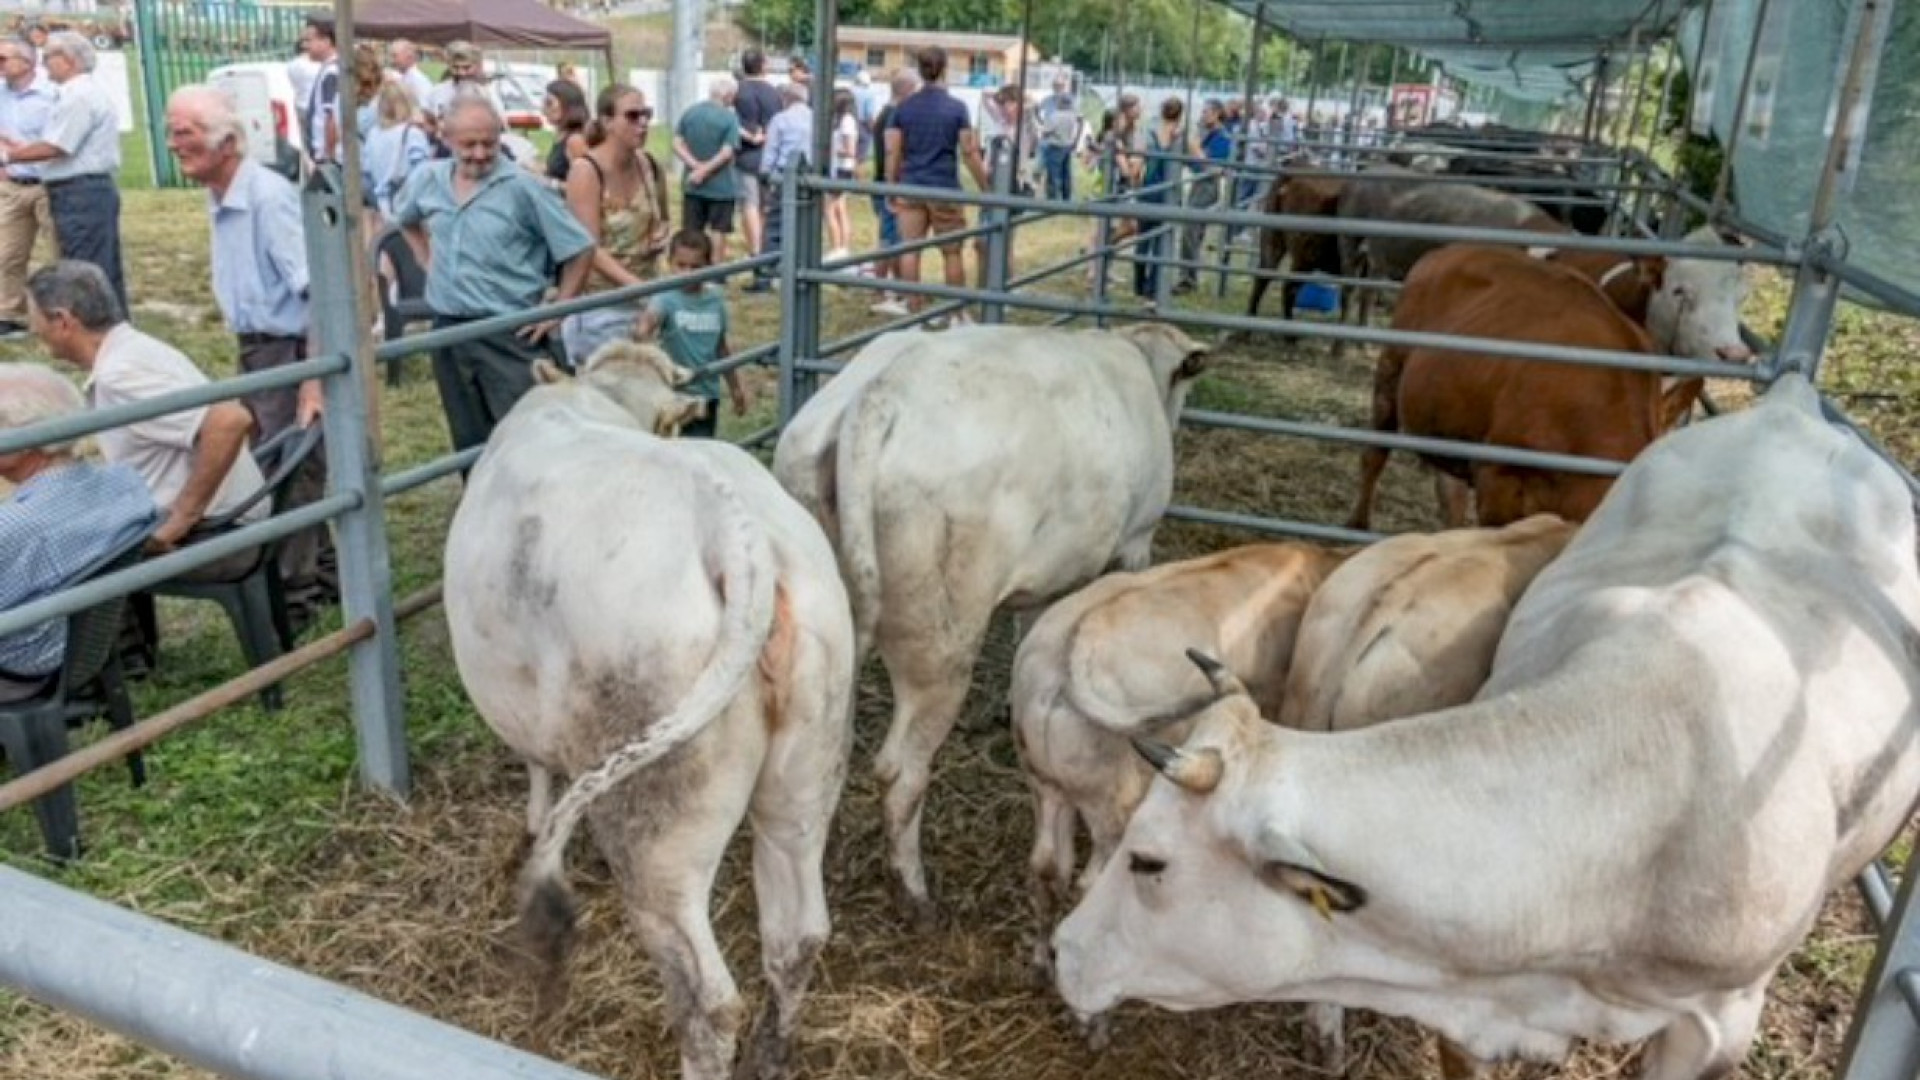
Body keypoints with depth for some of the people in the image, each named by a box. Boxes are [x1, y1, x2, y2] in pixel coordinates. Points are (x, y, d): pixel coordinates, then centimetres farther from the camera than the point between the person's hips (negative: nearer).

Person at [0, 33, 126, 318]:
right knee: (105, 270, 13)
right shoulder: (83, 93, 19)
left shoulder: (79, 96, -14)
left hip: (80, 193, -11)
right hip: (91, 190, 11)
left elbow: (56, 148, -18)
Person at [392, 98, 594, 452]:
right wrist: (429, 261, 16)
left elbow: (579, 251, -8)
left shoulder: (522, 187, -11)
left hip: (510, 333, -5)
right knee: (469, 439, 17)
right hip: (449, 330, 5)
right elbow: (404, 218, 28)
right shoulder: (427, 180, 5)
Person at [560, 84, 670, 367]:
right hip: (599, 303, -6)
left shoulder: (650, 166, 3)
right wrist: (639, 286, -29)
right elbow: (590, 248, -20)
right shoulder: (586, 171, -15)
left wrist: (663, 232, -2)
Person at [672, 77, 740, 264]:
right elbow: (727, 152, -18)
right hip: (721, 185, -4)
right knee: (719, 231, 7)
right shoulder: (730, 117, -10)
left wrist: (695, 165, -10)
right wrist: (705, 170, -15)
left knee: (691, 232, 10)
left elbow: (677, 144, -2)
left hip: (692, 185, 4)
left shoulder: (689, 113, 4)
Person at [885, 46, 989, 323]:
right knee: (952, 252, 7)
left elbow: (892, 152, 2)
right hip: (945, 189, -2)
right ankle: (959, 314, 13)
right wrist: (986, 187, 4)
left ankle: (913, 312, 6)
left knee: (910, 251, 4)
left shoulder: (902, 108, 3)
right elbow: (970, 153, -5)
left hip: (911, 189, 2)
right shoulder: (956, 108, -4)